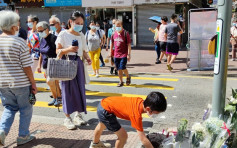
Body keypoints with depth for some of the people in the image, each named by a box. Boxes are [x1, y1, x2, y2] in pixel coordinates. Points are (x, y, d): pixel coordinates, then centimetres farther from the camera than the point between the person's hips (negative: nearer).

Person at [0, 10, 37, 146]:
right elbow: (26, 67, -14)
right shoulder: (20, 42, -14)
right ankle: (23, 136, 20)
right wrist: (33, 83, -5)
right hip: (21, 83, -5)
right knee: (26, 109, 13)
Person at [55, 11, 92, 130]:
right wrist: (68, 49, -23)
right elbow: (58, 51, -5)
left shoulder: (81, 35, 12)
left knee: (80, 88, 5)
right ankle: (67, 117, 4)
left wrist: (87, 58, -5)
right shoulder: (63, 34, -3)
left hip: (78, 63, 5)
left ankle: (78, 114, 19)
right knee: (68, 88, -4)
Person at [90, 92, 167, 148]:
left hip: (103, 103, 9)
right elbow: (143, 140, -30)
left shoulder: (140, 101, -13)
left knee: (101, 126, 36)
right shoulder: (136, 115, -32)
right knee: (123, 136, -7)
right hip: (105, 111, -9)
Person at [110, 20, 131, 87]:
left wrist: (129, 54, -13)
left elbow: (129, 44, -9)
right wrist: (110, 53, 17)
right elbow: (112, 44, 17)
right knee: (119, 69, 8)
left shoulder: (125, 33, -8)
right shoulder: (114, 34, 6)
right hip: (116, 55, 5)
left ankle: (128, 77, 16)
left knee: (122, 68, -13)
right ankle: (121, 81, 21)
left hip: (124, 54, -5)